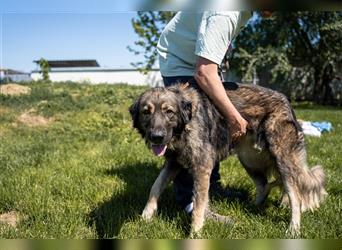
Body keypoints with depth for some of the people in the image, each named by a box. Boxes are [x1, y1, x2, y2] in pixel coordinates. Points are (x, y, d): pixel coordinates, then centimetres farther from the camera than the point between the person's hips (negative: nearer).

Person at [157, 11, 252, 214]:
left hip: (203, 60, 9)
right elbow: (204, 73, -39)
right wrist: (234, 118, -32)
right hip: (179, 62, -8)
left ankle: (212, 186, 20)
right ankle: (188, 199, -2)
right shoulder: (223, 14, -37)